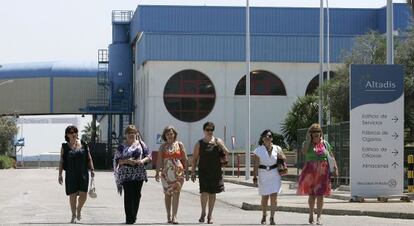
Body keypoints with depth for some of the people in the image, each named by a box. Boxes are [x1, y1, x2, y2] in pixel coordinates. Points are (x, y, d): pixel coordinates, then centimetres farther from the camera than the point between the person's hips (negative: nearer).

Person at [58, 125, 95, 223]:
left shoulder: (83, 144, 6)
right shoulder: (65, 147, 2)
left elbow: (89, 158, 10)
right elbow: (61, 161, 3)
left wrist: (92, 170, 3)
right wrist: (60, 175, -1)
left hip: (83, 174, 1)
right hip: (71, 175, -1)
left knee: (83, 194, -3)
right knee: (73, 195, 2)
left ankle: (79, 209, 27)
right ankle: (74, 215, 16)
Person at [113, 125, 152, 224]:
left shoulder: (141, 144, 8)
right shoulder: (122, 146, 5)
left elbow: (148, 156, 8)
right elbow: (117, 160, 1)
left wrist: (142, 161, -12)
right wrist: (126, 161, -16)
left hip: (139, 174, 2)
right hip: (126, 174, -2)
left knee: (136, 195, 5)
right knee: (128, 195, -6)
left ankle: (134, 216, 17)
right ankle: (129, 218, -5)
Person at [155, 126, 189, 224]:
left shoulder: (179, 144, 7)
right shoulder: (163, 146, 9)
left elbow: (185, 159, 7)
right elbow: (159, 160, 4)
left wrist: (186, 172, 2)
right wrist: (157, 172, -4)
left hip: (178, 172, -2)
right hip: (166, 172, 2)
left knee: (176, 193, -11)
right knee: (167, 194, 7)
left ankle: (174, 216, -15)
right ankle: (168, 216, 16)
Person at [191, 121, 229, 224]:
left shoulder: (218, 141, 6)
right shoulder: (199, 144, 2)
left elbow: (227, 154, 1)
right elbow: (194, 159, 5)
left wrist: (221, 146, -16)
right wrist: (193, 172, 0)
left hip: (216, 172, 2)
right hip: (204, 172, -2)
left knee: (212, 193, 7)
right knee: (204, 192, -13)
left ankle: (210, 215, 18)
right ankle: (203, 213, 6)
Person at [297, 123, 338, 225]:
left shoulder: (325, 143, 8)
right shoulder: (306, 143, 4)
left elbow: (331, 156, 13)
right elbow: (304, 151, -18)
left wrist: (335, 166, 2)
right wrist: (308, 139, -13)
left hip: (322, 172, 0)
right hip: (310, 172, 0)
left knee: (320, 195, -5)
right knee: (311, 195, 8)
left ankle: (318, 217, -2)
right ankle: (311, 213, 29)